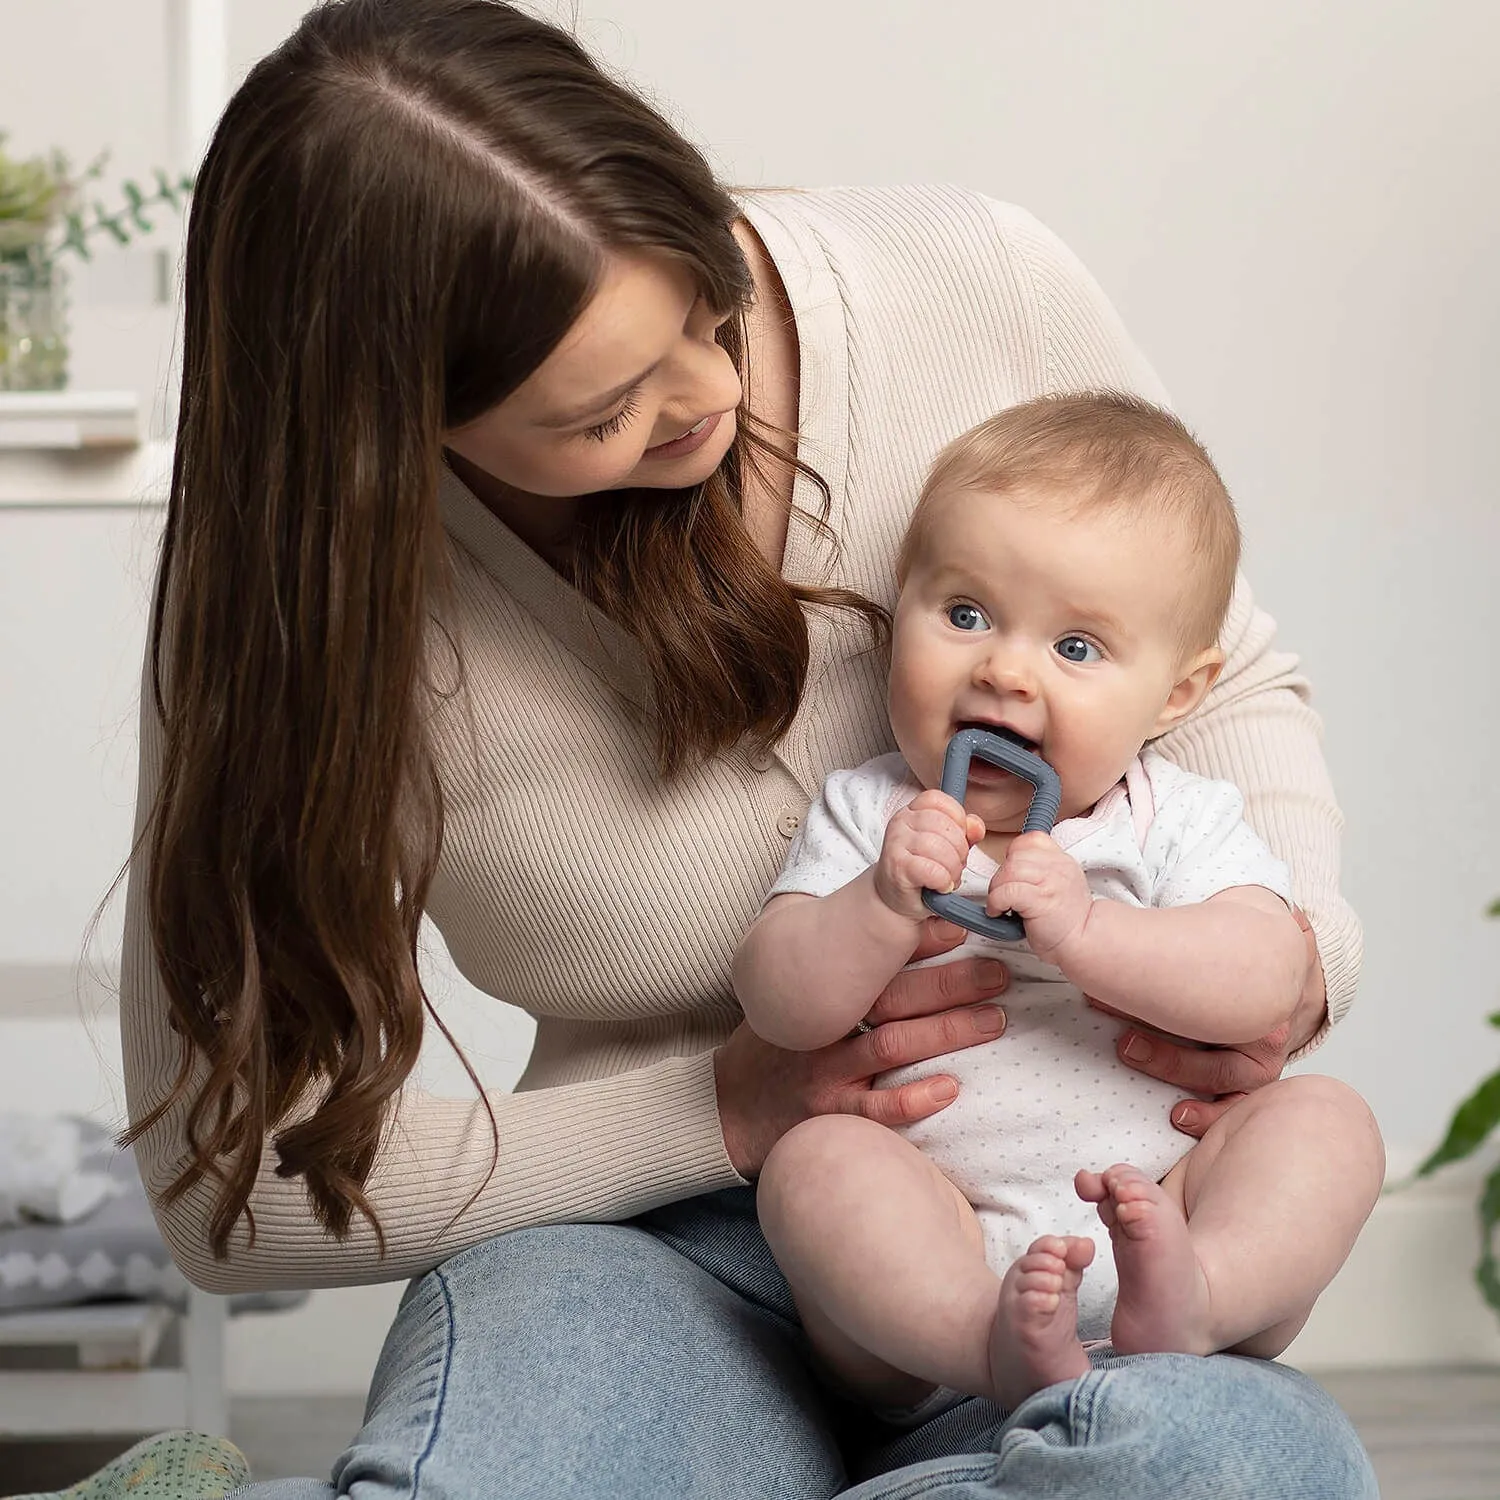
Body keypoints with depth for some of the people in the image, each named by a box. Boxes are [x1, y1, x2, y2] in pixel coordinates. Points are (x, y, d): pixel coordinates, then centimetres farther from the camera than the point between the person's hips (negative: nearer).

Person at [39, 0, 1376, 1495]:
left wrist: (1295, 942, -11)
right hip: (666, 1247, -3)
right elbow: (234, 1182, -5)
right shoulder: (290, 610, -12)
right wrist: (728, 1108, -14)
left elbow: (1226, 676, 11)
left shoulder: (982, 287, -8)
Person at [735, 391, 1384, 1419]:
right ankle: (995, 1343, -47)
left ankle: (1189, 1304, -44)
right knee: (816, 1162, -27)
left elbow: (1267, 982, -11)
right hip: (935, 1248, -1)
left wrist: (1084, 929, -24)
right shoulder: (866, 814, 8)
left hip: (1166, 1204, 1)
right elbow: (781, 1008, -4)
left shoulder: (1180, 821, 7)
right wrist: (884, 905, -21)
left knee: (1327, 1117, -19)